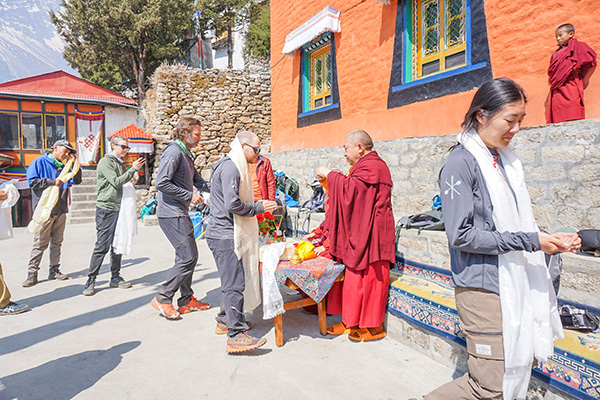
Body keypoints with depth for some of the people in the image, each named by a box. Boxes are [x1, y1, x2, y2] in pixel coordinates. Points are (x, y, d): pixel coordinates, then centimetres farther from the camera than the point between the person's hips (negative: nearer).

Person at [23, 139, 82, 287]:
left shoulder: (63, 167, 18)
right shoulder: (39, 162, 1)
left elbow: (76, 180, 12)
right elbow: (32, 181, -7)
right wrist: (52, 182, -13)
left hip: (61, 210, 6)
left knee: (57, 242, 9)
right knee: (40, 243, -5)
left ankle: (54, 269, 17)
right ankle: (32, 273, 3)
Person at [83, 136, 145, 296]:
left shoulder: (122, 163, 18)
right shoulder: (105, 162, -6)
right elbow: (116, 182, -16)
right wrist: (133, 169, -15)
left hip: (120, 208, 8)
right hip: (106, 208, -8)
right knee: (102, 246, -6)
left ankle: (115, 277, 19)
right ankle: (91, 280, 5)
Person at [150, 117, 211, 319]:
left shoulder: (186, 154, 18)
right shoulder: (173, 152, -14)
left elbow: (198, 182, 23)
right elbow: (161, 183, -23)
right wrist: (189, 196, -19)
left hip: (181, 213, 10)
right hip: (171, 214, -10)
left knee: (187, 256, 13)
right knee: (188, 256, -10)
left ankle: (187, 300, 23)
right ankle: (163, 298, 4)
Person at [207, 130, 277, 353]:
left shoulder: (234, 167, 19)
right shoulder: (230, 168, -15)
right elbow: (232, 204, -23)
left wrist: (257, 207, 15)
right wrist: (259, 207, -12)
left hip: (226, 234, 11)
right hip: (224, 235, -11)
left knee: (231, 281, 18)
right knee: (234, 284, -9)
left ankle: (225, 321, 32)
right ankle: (236, 336, -4)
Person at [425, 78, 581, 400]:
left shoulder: (505, 160, 12)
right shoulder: (461, 162, -14)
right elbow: (462, 236, -19)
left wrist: (552, 241, 4)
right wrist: (529, 241, -17)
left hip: (517, 285, 8)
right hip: (483, 288, -8)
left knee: (519, 370, 16)